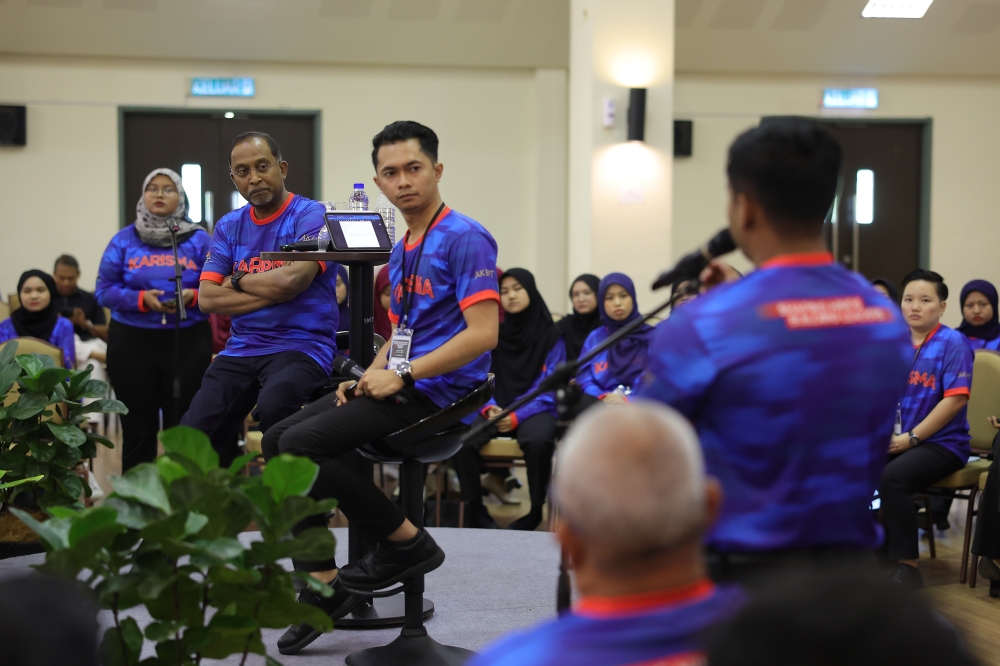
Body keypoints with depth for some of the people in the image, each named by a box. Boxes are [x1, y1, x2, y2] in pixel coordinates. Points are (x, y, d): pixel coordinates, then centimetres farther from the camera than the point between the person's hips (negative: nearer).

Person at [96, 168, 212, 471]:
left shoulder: (199, 240, 4)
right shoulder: (124, 240, 5)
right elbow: (104, 290, 0)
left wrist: (192, 296, -18)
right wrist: (141, 298, -16)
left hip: (187, 343, -1)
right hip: (132, 344, 1)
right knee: (138, 428, 4)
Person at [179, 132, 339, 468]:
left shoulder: (312, 216, -3)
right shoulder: (228, 226, 14)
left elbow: (291, 280, -18)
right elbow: (207, 299, 3)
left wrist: (236, 281, 0)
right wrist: (271, 292, -8)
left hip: (302, 345, -5)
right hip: (241, 349, 5)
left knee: (271, 409, -36)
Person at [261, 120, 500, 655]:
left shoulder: (464, 239, -12)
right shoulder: (401, 251, 17)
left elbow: (483, 333, -21)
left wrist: (401, 376, -20)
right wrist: (368, 378, 4)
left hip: (438, 391, -9)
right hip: (400, 386, 9)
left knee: (301, 446, -19)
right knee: (279, 439, 1)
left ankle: (407, 542, -4)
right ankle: (323, 586, 1)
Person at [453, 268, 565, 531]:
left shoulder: (551, 335, 3)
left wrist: (517, 416, -16)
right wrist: (488, 407, -12)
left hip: (534, 409, -2)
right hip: (496, 409, 2)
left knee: (538, 440, -39)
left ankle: (536, 509, -17)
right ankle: (475, 507, -13)